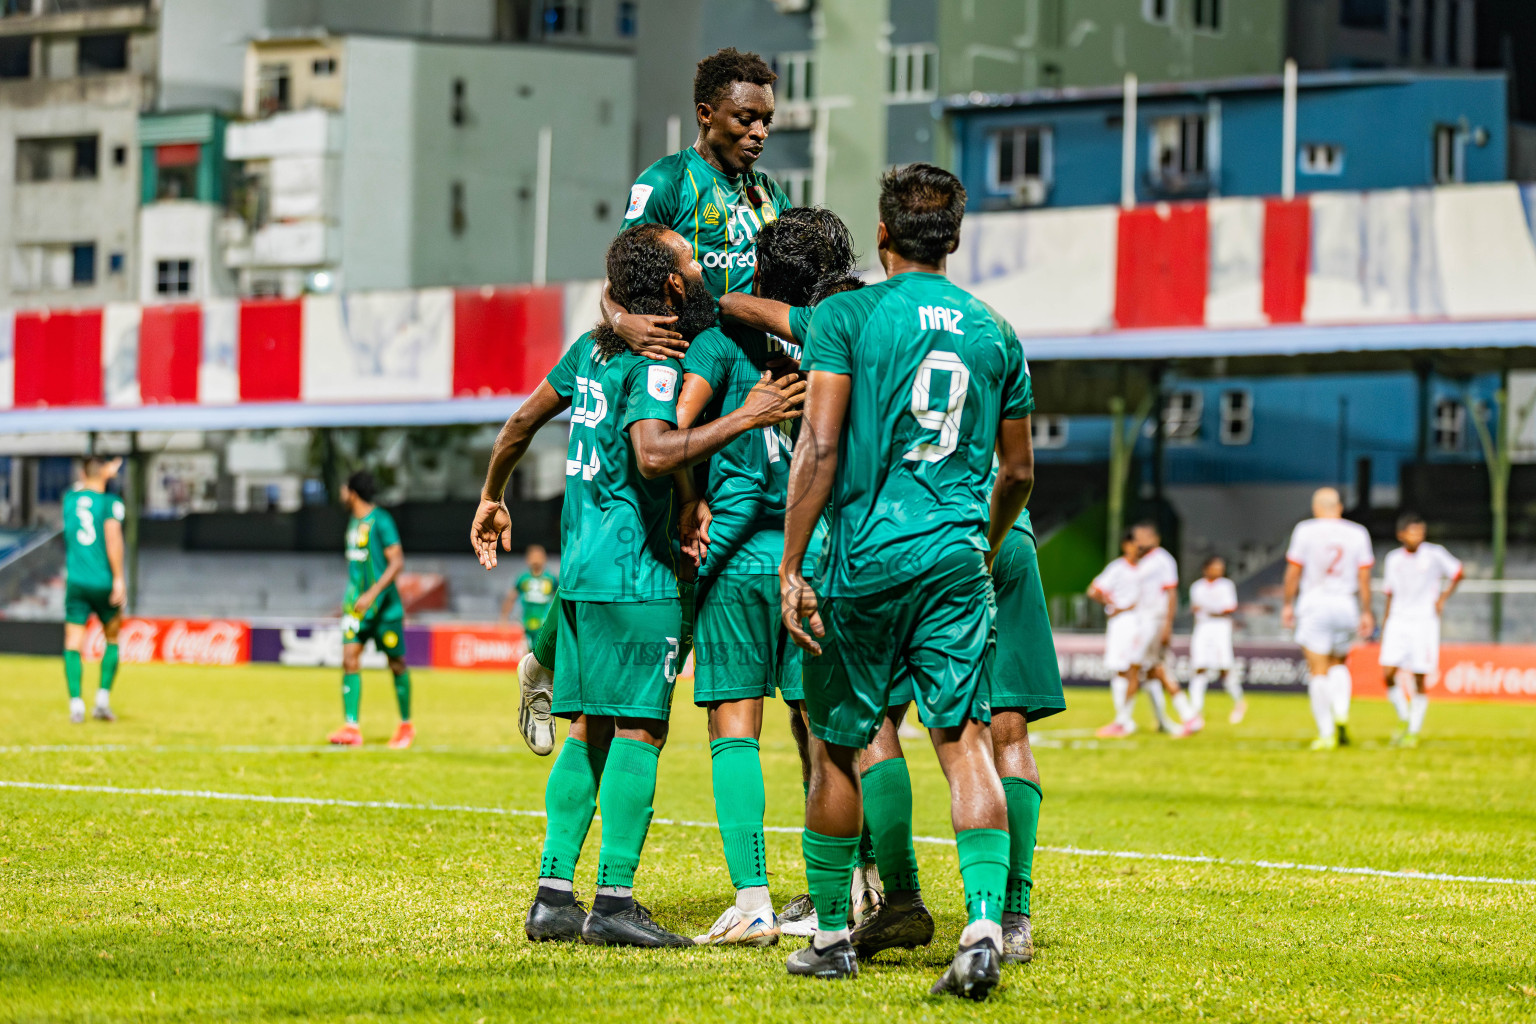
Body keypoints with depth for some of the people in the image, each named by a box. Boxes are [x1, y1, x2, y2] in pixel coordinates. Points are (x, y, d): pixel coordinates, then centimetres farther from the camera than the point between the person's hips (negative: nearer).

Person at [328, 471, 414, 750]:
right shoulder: (354, 521, 12)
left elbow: (397, 562, -19)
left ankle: (406, 726, 21)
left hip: (383, 605, -7)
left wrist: (373, 594, -26)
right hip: (357, 605, 7)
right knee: (349, 658, -9)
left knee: (396, 663, 5)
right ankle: (351, 728, -15)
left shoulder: (381, 521, -13)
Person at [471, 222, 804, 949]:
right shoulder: (655, 360, -13)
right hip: (634, 572, -9)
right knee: (639, 730, -6)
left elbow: (524, 420, 22)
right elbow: (653, 453, -28)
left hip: (582, 565, 9)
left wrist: (491, 497, 35)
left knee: (588, 731, 11)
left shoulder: (594, 347, 13)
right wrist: (745, 418, -26)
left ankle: (554, 893, 10)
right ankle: (614, 900, -9)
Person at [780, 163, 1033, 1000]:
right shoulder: (994, 333, 10)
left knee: (837, 750, 10)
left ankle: (830, 934, 19)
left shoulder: (846, 317, -2)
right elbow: (1017, 471, 17)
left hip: (866, 555, -2)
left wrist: (791, 567, -7)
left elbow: (820, 448, -10)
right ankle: (984, 924, -19)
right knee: (965, 742, -2)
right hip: (957, 556, 2)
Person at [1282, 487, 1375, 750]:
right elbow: (1364, 577, 5)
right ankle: (1342, 713, -3)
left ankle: (1326, 733, -6)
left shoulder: (1305, 531, -2)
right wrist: (1366, 612, 9)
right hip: (1346, 604, 3)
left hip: (1315, 602, -3)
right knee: (1338, 664, 21)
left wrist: (1288, 605, 8)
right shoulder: (1357, 534, 5)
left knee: (1318, 671, -1)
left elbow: (1293, 571, -1)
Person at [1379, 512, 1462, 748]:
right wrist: (1384, 627, 14)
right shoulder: (1393, 559, 7)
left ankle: (1414, 731, 8)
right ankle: (1404, 720, 10)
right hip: (1397, 622, 3)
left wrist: (1443, 598, -2)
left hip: (1424, 622, -3)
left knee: (1419, 681, -3)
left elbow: (1457, 573, 9)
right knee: (1389, 673, -10)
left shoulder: (1435, 554, -3)